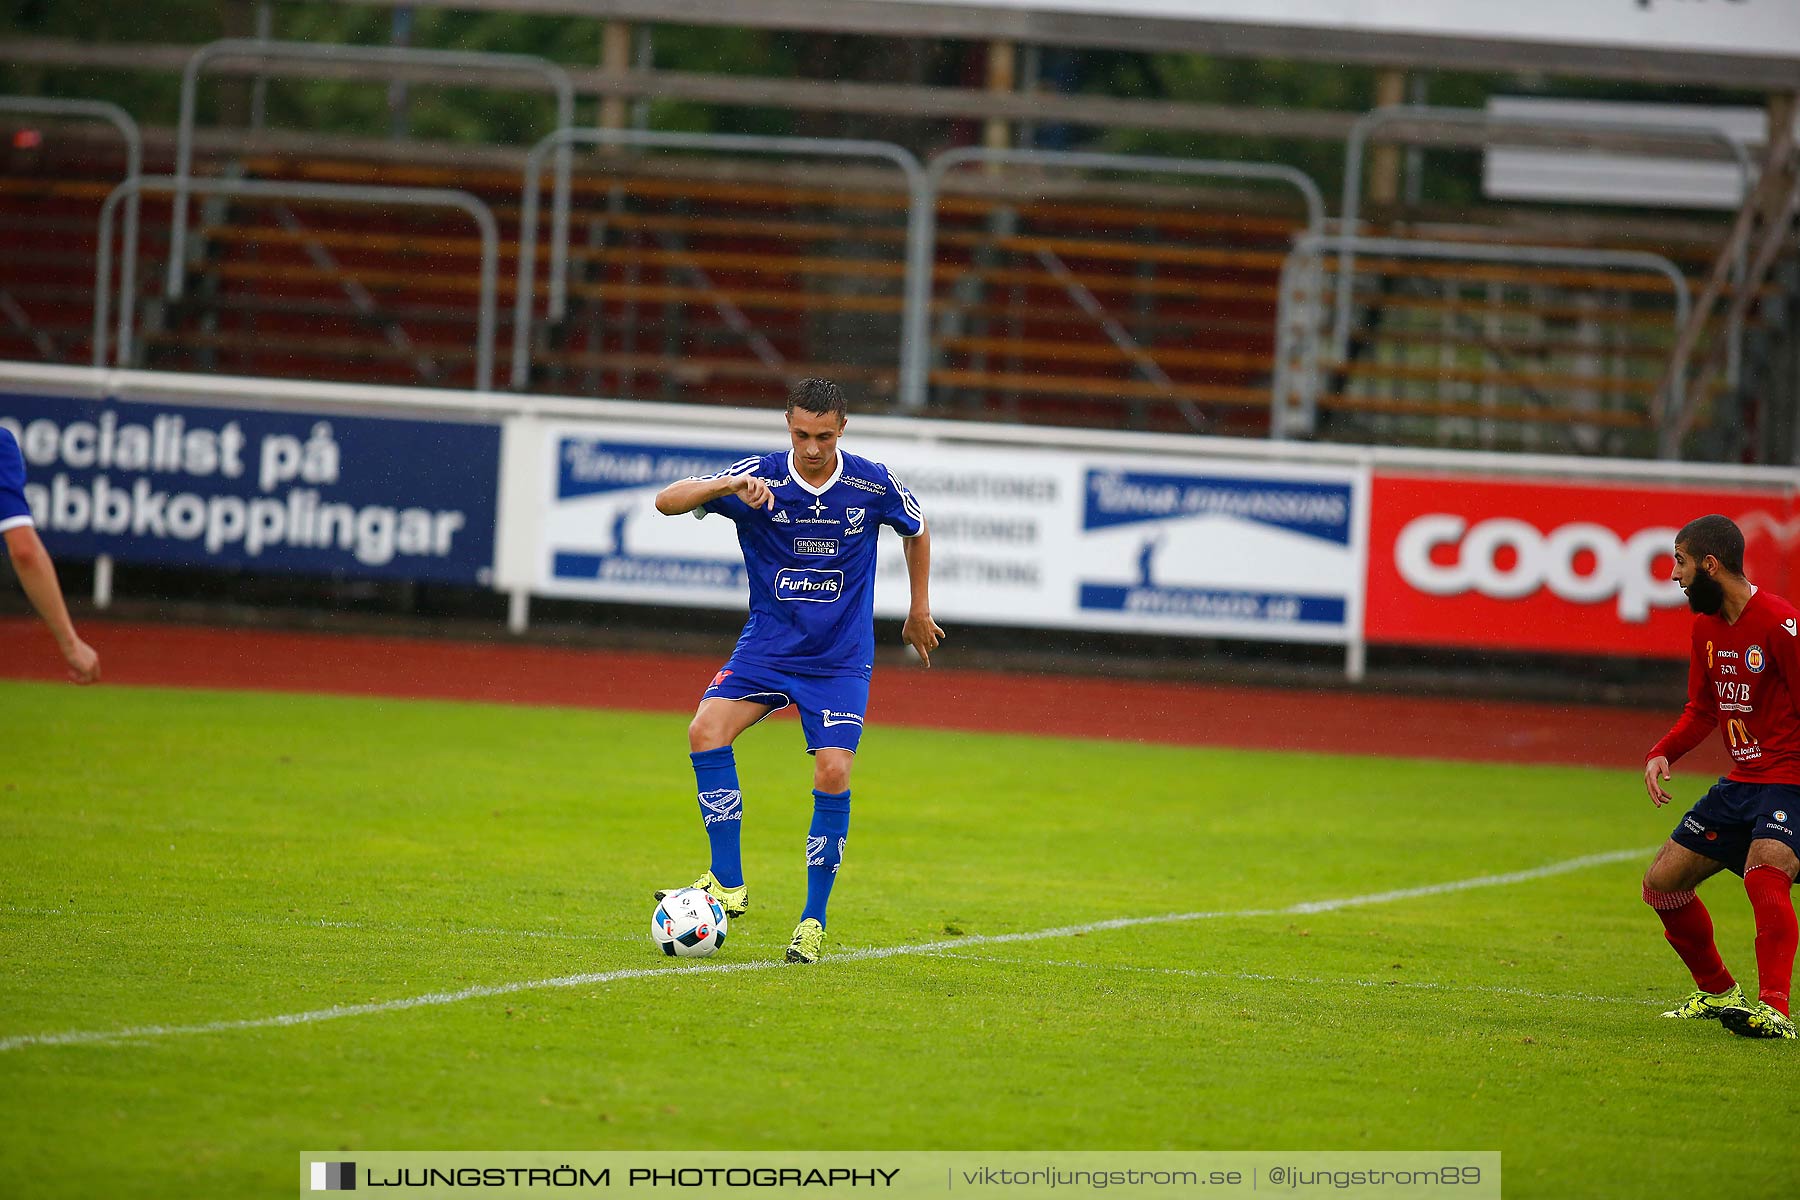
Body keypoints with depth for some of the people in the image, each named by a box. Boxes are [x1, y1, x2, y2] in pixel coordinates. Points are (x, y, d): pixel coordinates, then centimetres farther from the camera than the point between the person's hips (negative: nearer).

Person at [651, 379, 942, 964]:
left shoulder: (873, 485, -8)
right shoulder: (759, 477, -10)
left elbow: (917, 531, 14)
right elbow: (667, 501, -18)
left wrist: (919, 612, 21)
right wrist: (729, 486, -35)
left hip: (841, 658, -1)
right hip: (766, 646, 1)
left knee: (833, 773, -17)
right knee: (707, 729, -24)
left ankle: (814, 921, -2)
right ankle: (728, 883, -17)